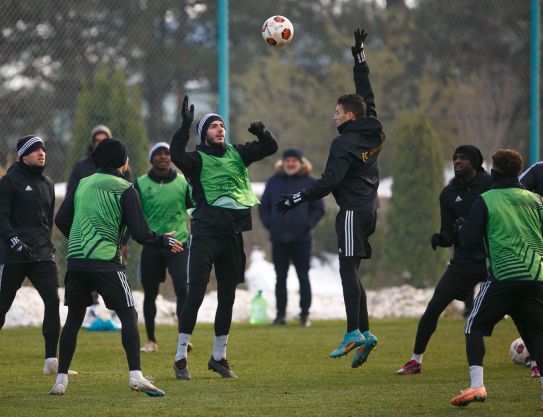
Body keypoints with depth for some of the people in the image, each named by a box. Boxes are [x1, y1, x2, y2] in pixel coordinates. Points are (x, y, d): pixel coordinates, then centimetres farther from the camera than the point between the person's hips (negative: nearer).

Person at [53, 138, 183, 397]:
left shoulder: (83, 184, 14)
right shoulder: (124, 189, -2)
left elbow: (61, 220, 15)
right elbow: (140, 234, -6)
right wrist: (165, 241, 11)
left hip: (75, 259, 5)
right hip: (105, 262, -5)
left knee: (73, 319, 14)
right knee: (128, 316, 0)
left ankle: (61, 379, 12)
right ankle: (135, 375, -13)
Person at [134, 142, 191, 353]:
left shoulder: (183, 183, 2)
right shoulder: (140, 184, 2)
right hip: (151, 246, 1)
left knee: (182, 290, -15)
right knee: (150, 294, 8)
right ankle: (151, 340, 21)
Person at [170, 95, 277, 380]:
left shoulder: (237, 153, 15)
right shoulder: (197, 159, -1)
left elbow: (270, 148, 12)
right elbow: (176, 155, -21)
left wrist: (262, 134, -9)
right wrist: (185, 126, -28)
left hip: (233, 234, 6)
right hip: (206, 231, -5)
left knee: (227, 297, 11)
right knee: (195, 294, -10)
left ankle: (219, 357, 22)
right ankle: (180, 357, -5)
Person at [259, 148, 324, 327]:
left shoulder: (310, 183, 2)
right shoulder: (274, 182, 8)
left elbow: (319, 208, 3)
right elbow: (263, 206, 12)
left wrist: (308, 225, -9)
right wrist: (268, 224, -2)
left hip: (301, 238, -2)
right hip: (278, 239, 2)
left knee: (303, 277, 1)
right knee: (280, 278, 5)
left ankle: (305, 314, 5)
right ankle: (280, 314, 9)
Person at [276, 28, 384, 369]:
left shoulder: (345, 143, -14)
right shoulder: (373, 131, 9)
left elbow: (330, 181, -21)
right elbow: (367, 95, 23)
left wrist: (299, 198, -18)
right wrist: (360, 57, 30)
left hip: (353, 211, -9)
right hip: (369, 207, 9)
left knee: (348, 270, -11)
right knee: (351, 271, 10)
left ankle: (354, 333, -18)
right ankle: (364, 332, 5)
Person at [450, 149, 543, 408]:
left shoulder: (486, 201, 0)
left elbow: (469, 242, -2)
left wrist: (465, 227, 18)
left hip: (503, 277, -3)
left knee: (474, 328, 10)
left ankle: (477, 385, -5)